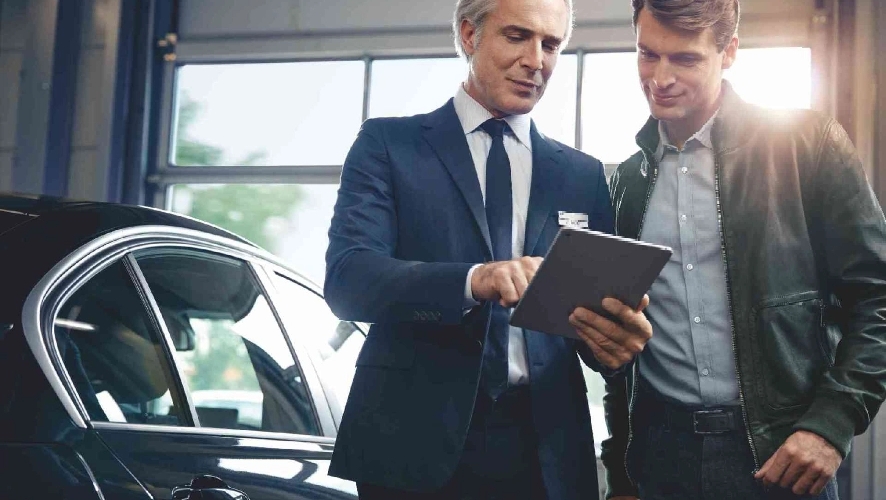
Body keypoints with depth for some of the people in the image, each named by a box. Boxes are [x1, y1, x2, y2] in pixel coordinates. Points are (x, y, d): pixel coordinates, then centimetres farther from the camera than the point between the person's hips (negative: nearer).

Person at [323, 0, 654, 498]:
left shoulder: (583, 174, 12)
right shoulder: (388, 143, 2)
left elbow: (596, 309, 10)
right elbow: (346, 278, -11)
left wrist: (617, 336, -15)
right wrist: (473, 280, -28)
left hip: (544, 450, 3)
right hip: (416, 441, -3)